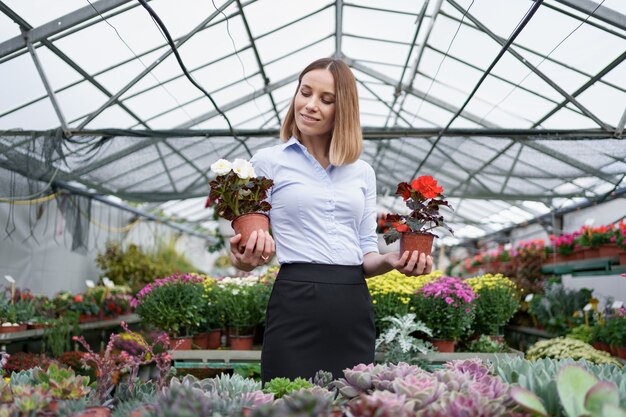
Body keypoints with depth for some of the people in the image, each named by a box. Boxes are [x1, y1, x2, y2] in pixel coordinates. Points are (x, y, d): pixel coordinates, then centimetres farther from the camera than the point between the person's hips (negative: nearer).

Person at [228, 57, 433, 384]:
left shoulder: (362, 171, 12)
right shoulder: (269, 161, 2)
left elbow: (366, 252, 14)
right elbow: (251, 239, 2)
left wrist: (391, 261, -7)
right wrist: (248, 258, -21)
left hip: (354, 308, 4)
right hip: (296, 304, -3)